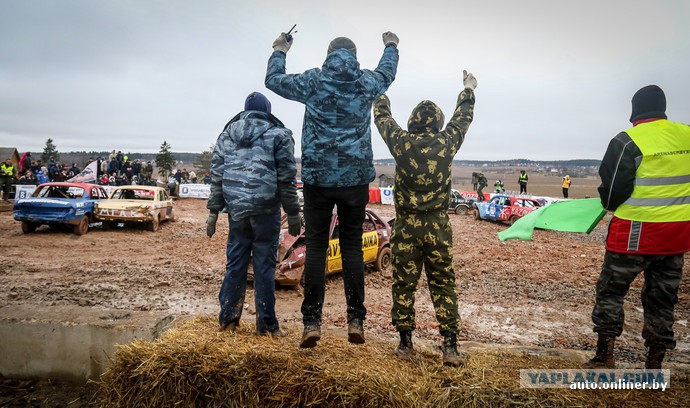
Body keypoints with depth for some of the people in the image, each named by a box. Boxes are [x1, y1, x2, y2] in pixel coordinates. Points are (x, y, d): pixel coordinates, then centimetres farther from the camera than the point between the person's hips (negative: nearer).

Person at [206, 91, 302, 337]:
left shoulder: (227, 134, 13)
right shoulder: (278, 135, 1)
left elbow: (217, 175, 11)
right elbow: (286, 178, -4)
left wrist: (213, 211, 14)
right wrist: (293, 213, 1)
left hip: (236, 208, 4)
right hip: (266, 209, -4)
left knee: (235, 261, 13)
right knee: (265, 265, 2)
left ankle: (227, 319, 20)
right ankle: (266, 324, 9)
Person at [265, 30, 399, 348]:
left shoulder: (313, 81, 2)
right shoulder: (367, 82, 7)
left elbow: (273, 79, 17)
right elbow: (387, 72, 30)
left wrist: (279, 52, 36)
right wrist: (391, 46, 51)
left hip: (317, 176, -1)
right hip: (356, 177, 1)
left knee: (316, 246, 3)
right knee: (352, 246, 7)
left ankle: (311, 323, 2)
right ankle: (356, 321, 8)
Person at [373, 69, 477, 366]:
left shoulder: (401, 142, -4)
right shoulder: (446, 142, -3)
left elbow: (382, 118, 15)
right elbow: (463, 117, 17)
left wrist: (380, 94, 35)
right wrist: (468, 89, 36)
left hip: (406, 227, 0)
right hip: (437, 227, 0)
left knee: (404, 284, 9)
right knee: (443, 285, 8)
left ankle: (405, 342, 17)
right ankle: (450, 346, 8)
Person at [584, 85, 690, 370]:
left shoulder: (627, 141, -13)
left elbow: (612, 186, -11)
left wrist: (611, 205, 10)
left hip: (636, 231, -5)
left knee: (610, 290, 8)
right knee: (662, 297, 14)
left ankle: (604, 356, 10)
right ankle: (654, 365, 22)